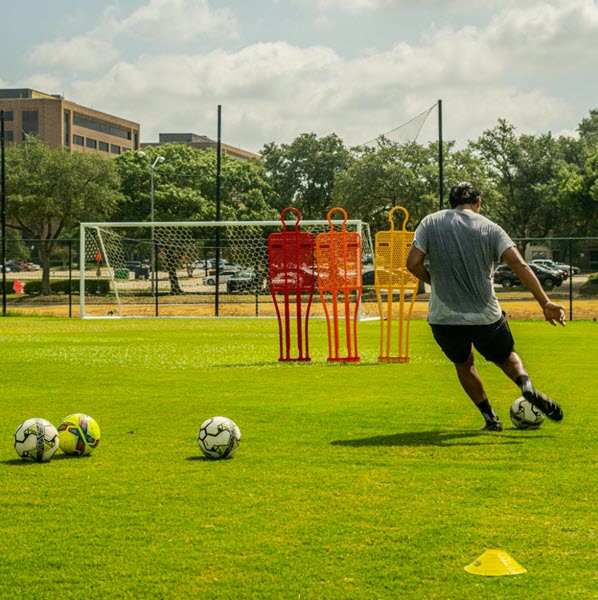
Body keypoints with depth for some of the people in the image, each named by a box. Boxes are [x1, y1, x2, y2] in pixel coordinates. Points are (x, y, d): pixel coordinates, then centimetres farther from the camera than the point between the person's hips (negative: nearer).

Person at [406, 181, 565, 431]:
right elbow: (519, 265, -10)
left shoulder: (430, 223, 1)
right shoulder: (490, 228, 0)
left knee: (463, 363, 26)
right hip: (486, 315, 0)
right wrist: (545, 303, -13)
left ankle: (490, 417, 20)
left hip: (444, 317, 0)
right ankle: (527, 385, -7)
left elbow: (413, 263, -7)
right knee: (506, 357, 23)